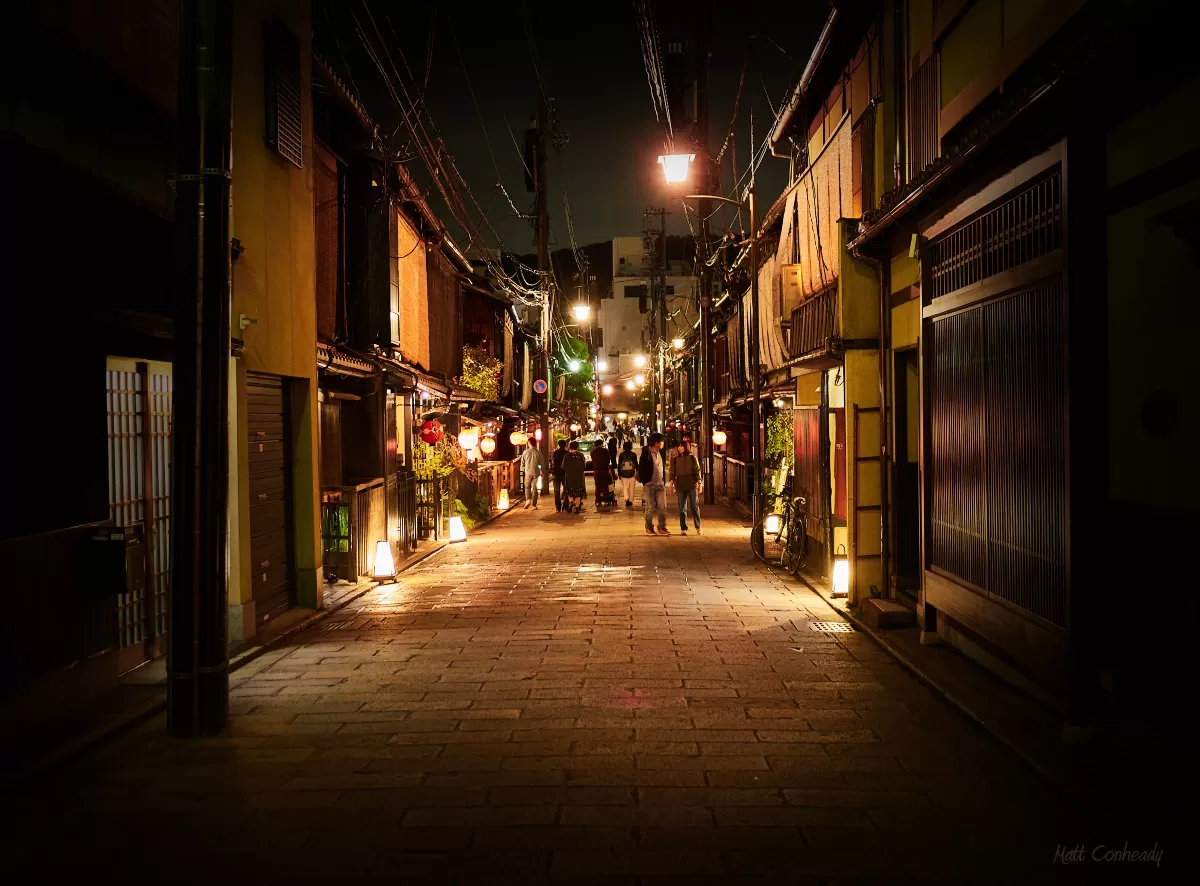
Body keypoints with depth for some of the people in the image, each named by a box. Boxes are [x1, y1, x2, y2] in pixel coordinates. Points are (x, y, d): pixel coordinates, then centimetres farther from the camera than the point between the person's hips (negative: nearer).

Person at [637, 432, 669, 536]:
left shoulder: (660, 453, 11)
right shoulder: (646, 453, -8)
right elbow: (640, 469, -6)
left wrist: (664, 480, 14)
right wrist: (645, 481, -8)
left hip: (660, 484, 5)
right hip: (650, 485, -5)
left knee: (662, 507, 0)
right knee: (651, 508, 1)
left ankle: (662, 528, 6)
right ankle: (649, 528, 13)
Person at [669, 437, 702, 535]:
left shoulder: (692, 457, 2)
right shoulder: (675, 459, 5)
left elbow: (697, 471, 3)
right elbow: (672, 473, 7)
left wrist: (699, 484, -1)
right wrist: (671, 486, 1)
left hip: (692, 485, -1)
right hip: (680, 486, 1)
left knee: (695, 507, -1)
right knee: (682, 509, 2)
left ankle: (698, 528, 8)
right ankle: (683, 529, 7)